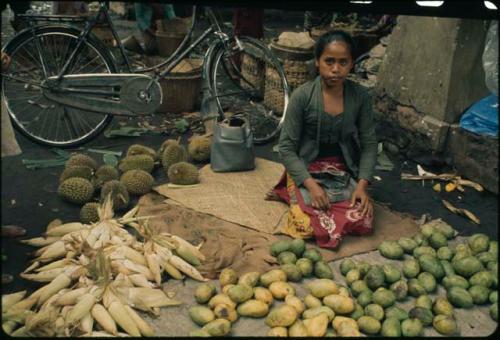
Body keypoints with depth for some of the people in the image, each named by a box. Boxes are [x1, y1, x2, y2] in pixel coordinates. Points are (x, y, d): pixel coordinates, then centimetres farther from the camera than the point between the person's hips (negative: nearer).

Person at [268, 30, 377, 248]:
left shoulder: (360, 96, -5)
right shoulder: (302, 96, -14)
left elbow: (369, 144, 1)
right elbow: (286, 148, -11)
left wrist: (362, 185, -13)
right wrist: (311, 185, -21)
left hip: (344, 171, 4)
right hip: (307, 170, -4)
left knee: (362, 221, -17)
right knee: (312, 226, -25)